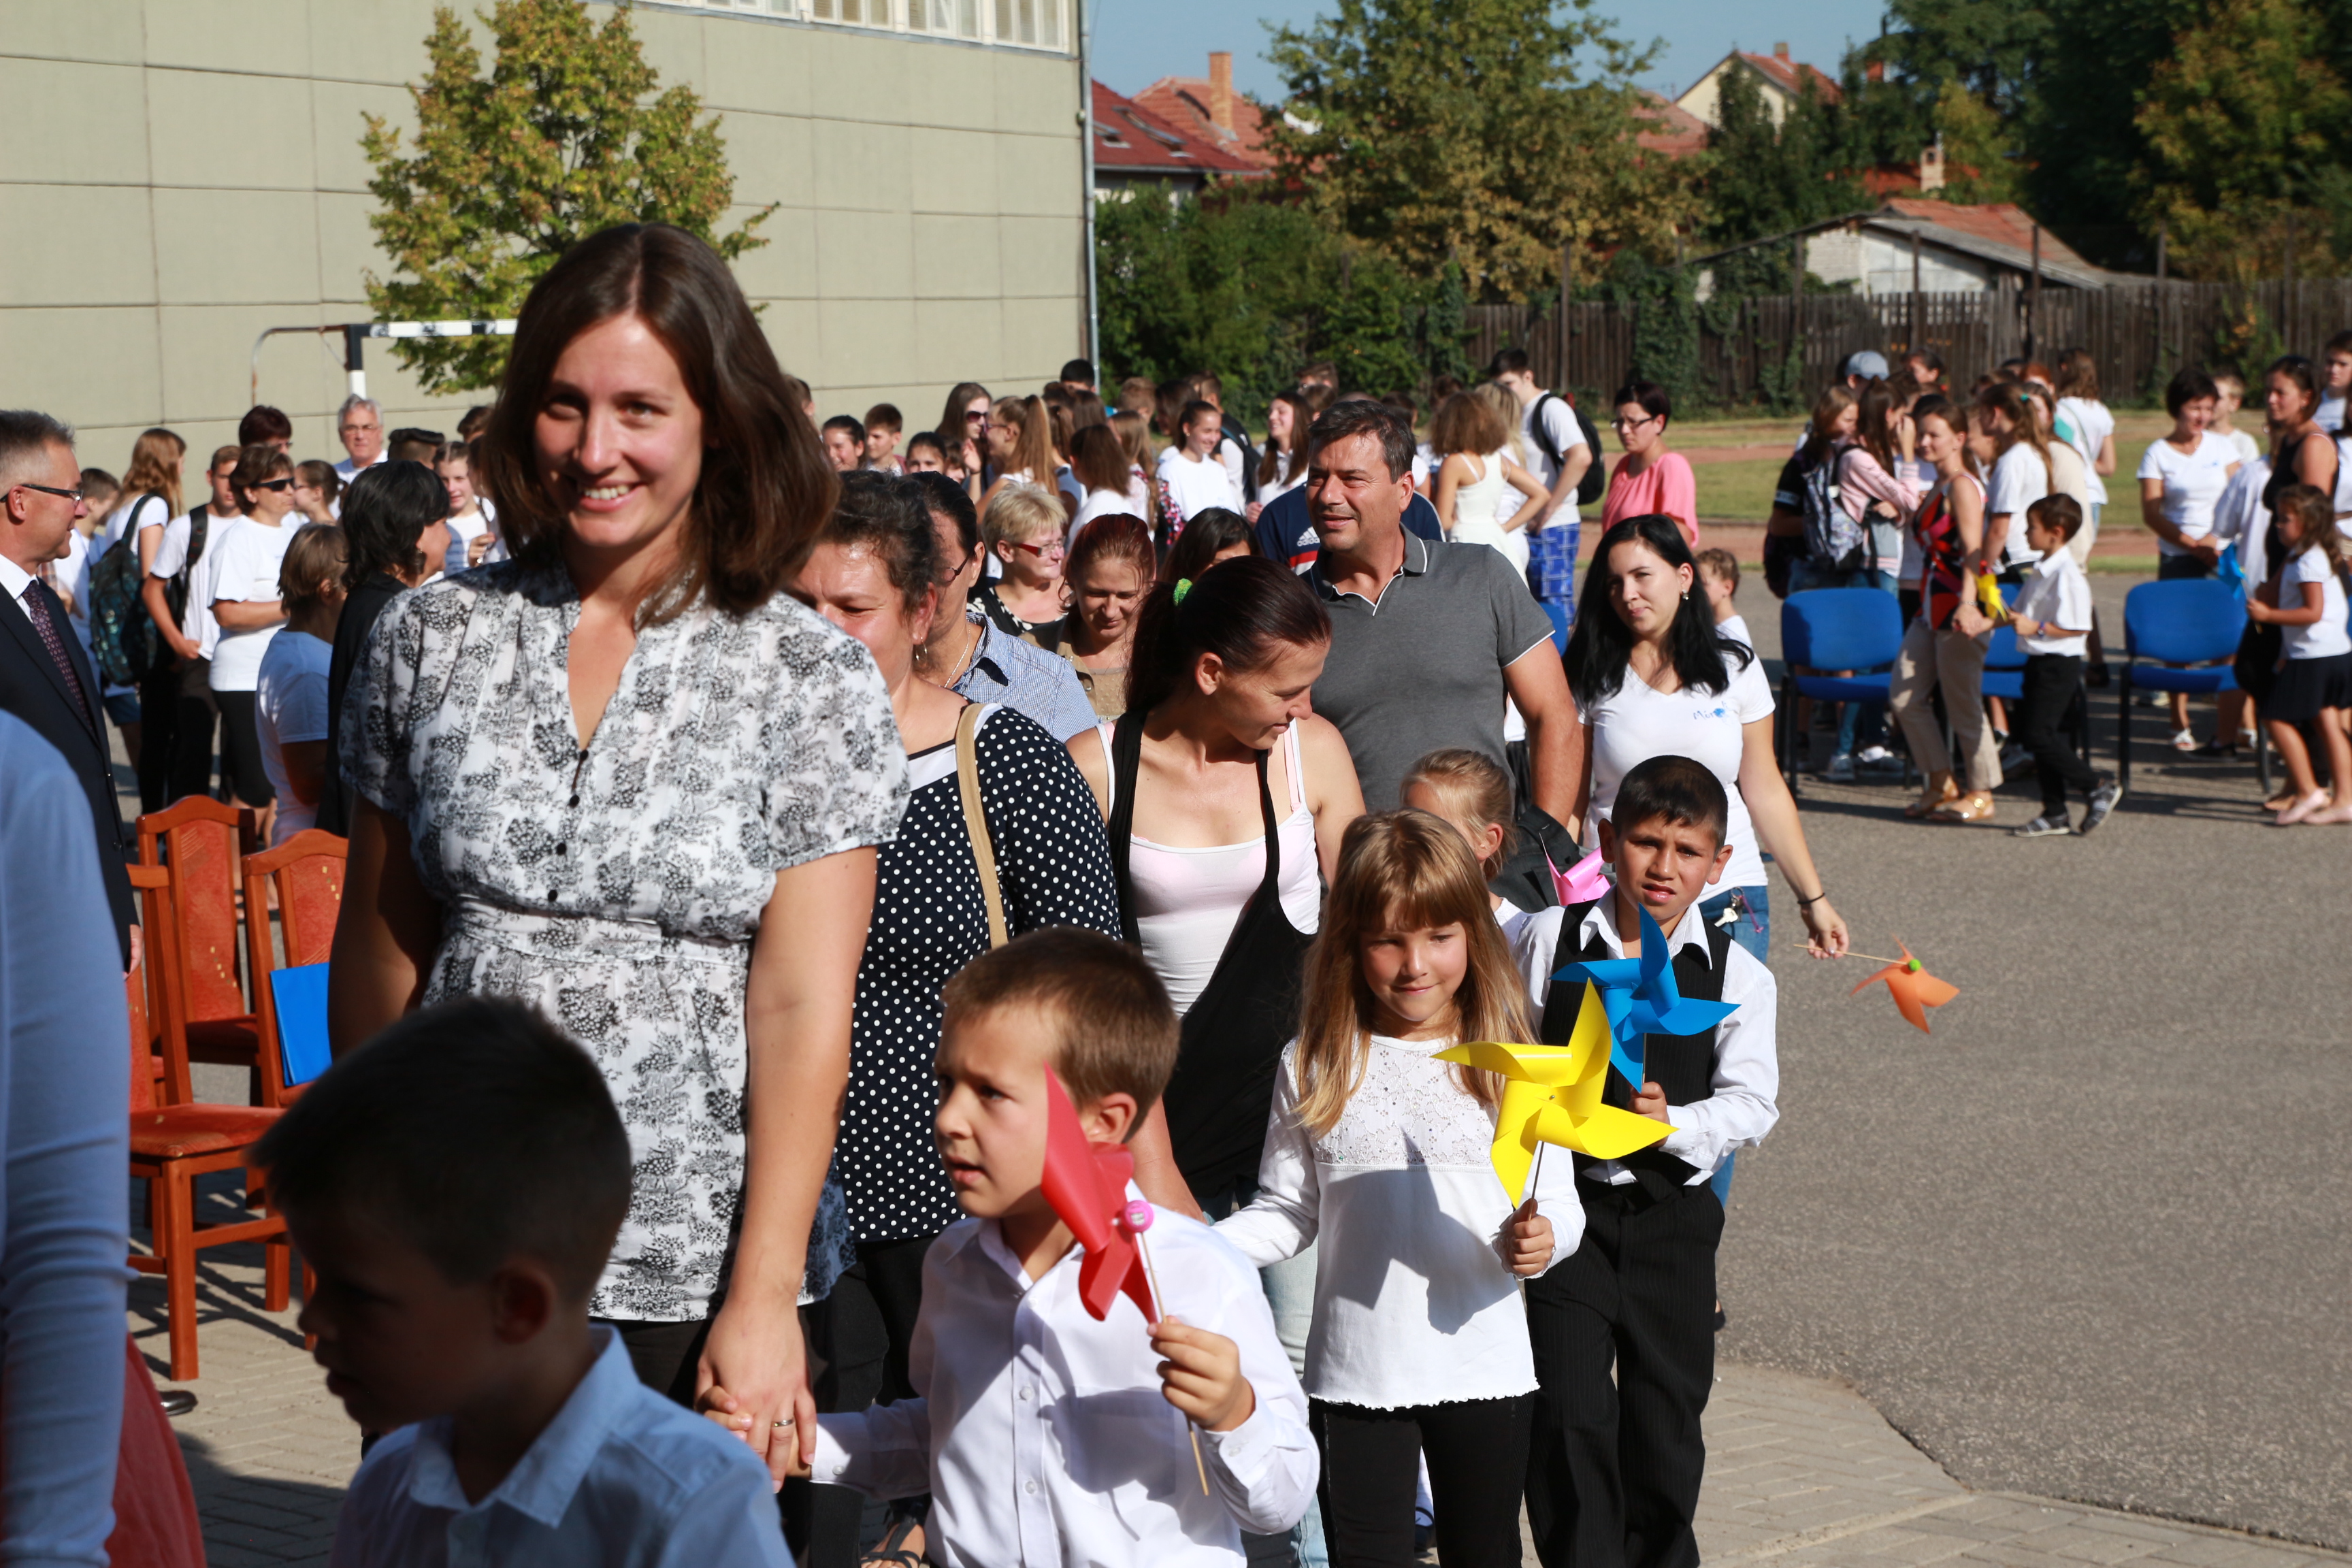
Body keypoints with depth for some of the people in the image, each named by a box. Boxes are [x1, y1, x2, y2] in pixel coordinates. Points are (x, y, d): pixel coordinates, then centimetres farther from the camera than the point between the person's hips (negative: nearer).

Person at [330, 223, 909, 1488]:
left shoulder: (812, 677, -4)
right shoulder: (432, 640, 4)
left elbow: (803, 1006, -8)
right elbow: (378, 942, 11)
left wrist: (762, 1298, -13)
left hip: (694, 1281, -2)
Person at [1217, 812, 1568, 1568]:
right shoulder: (1315, 1065, 0)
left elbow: (1557, 1200, 0)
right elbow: (1288, 1210, 4)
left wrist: (1542, 1237, -23)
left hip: (1483, 1364, 0)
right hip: (1355, 1372, 0)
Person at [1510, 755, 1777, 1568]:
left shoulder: (1737, 975, -1)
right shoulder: (1548, 941, -1)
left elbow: (1751, 1101, -8)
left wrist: (1675, 1125, -25)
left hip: (1673, 1217, 1)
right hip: (1565, 1205, -1)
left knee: (1667, 1415, 12)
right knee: (1569, 1412, -8)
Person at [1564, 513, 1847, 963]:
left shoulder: (1736, 669, 6)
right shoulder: (1593, 678, 4)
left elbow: (1766, 793, 11)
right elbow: (1569, 801, 3)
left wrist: (1813, 899, 12)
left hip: (1730, 904, 1)